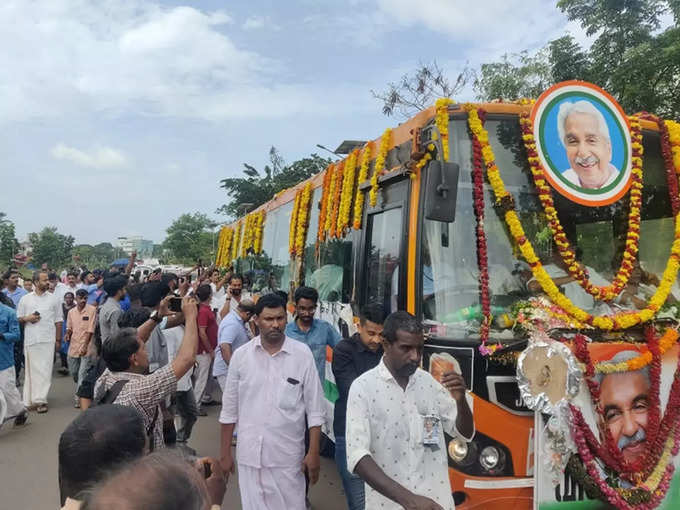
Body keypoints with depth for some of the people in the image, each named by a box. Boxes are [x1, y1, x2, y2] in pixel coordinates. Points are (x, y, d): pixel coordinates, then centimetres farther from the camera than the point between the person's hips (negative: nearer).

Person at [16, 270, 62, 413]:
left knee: (44, 370, -4)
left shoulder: (53, 299, 7)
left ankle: (40, 399, -2)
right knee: (31, 369, 4)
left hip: (48, 340, -1)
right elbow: (18, 319, 13)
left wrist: (58, 340, 3)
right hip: (31, 340, 1)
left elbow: (58, 321, 8)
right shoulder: (25, 299, 8)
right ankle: (30, 400, 12)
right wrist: (27, 318, -9)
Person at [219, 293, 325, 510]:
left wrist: (313, 452, -5)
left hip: (288, 454, -1)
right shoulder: (241, 355, -3)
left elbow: (314, 409, -3)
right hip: (249, 454, 2)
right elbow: (229, 409, 5)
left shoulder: (302, 355, -7)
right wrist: (225, 453, 7)